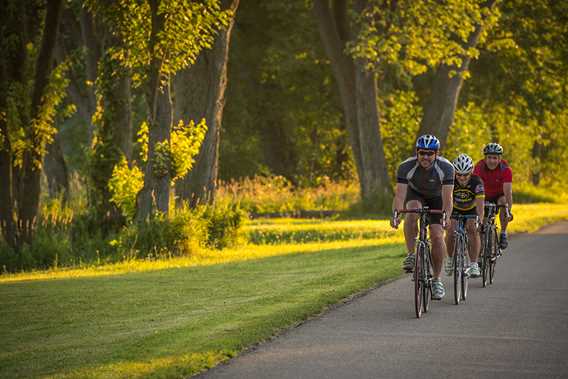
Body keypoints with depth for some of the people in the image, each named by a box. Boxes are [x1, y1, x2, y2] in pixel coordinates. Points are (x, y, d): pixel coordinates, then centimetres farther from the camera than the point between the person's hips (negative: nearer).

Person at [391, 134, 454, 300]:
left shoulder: (446, 167, -32)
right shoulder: (406, 167, -30)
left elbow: (447, 197, -38)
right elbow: (400, 195, -35)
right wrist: (395, 214, -53)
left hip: (436, 198, 0)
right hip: (415, 194, 0)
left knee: (437, 236, -15)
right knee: (412, 210, -35)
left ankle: (436, 279, 0)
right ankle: (411, 255, -24)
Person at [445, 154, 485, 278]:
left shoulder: (477, 182, -29)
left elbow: (480, 204, -36)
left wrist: (480, 221, -51)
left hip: (471, 209, -1)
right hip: (455, 210, 1)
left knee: (473, 229, -25)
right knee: (450, 230, -22)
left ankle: (473, 264, -19)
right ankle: (450, 258, 3)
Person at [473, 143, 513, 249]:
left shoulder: (505, 169, -28)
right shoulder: (480, 167, -26)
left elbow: (508, 191, -34)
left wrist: (509, 211, -45)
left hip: (499, 194, -1)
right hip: (485, 196, 1)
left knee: (503, 202, -32)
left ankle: (503, 234, -17)